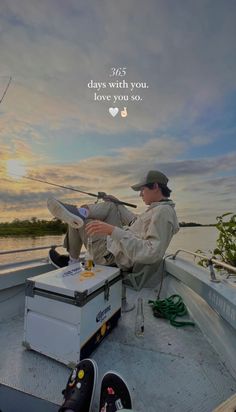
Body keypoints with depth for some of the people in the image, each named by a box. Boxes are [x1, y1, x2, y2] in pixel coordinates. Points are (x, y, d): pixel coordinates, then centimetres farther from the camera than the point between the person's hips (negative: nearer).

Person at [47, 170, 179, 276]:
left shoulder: (163, 212, -25)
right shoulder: (160, 209, 7)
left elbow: (150, 253, -36)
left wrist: (113, 231, -41)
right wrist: (118, 203, 19)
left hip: (113, 257, -9)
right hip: (119, 246, 9)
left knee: (78, 222, 6)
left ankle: (72, 261, 26)